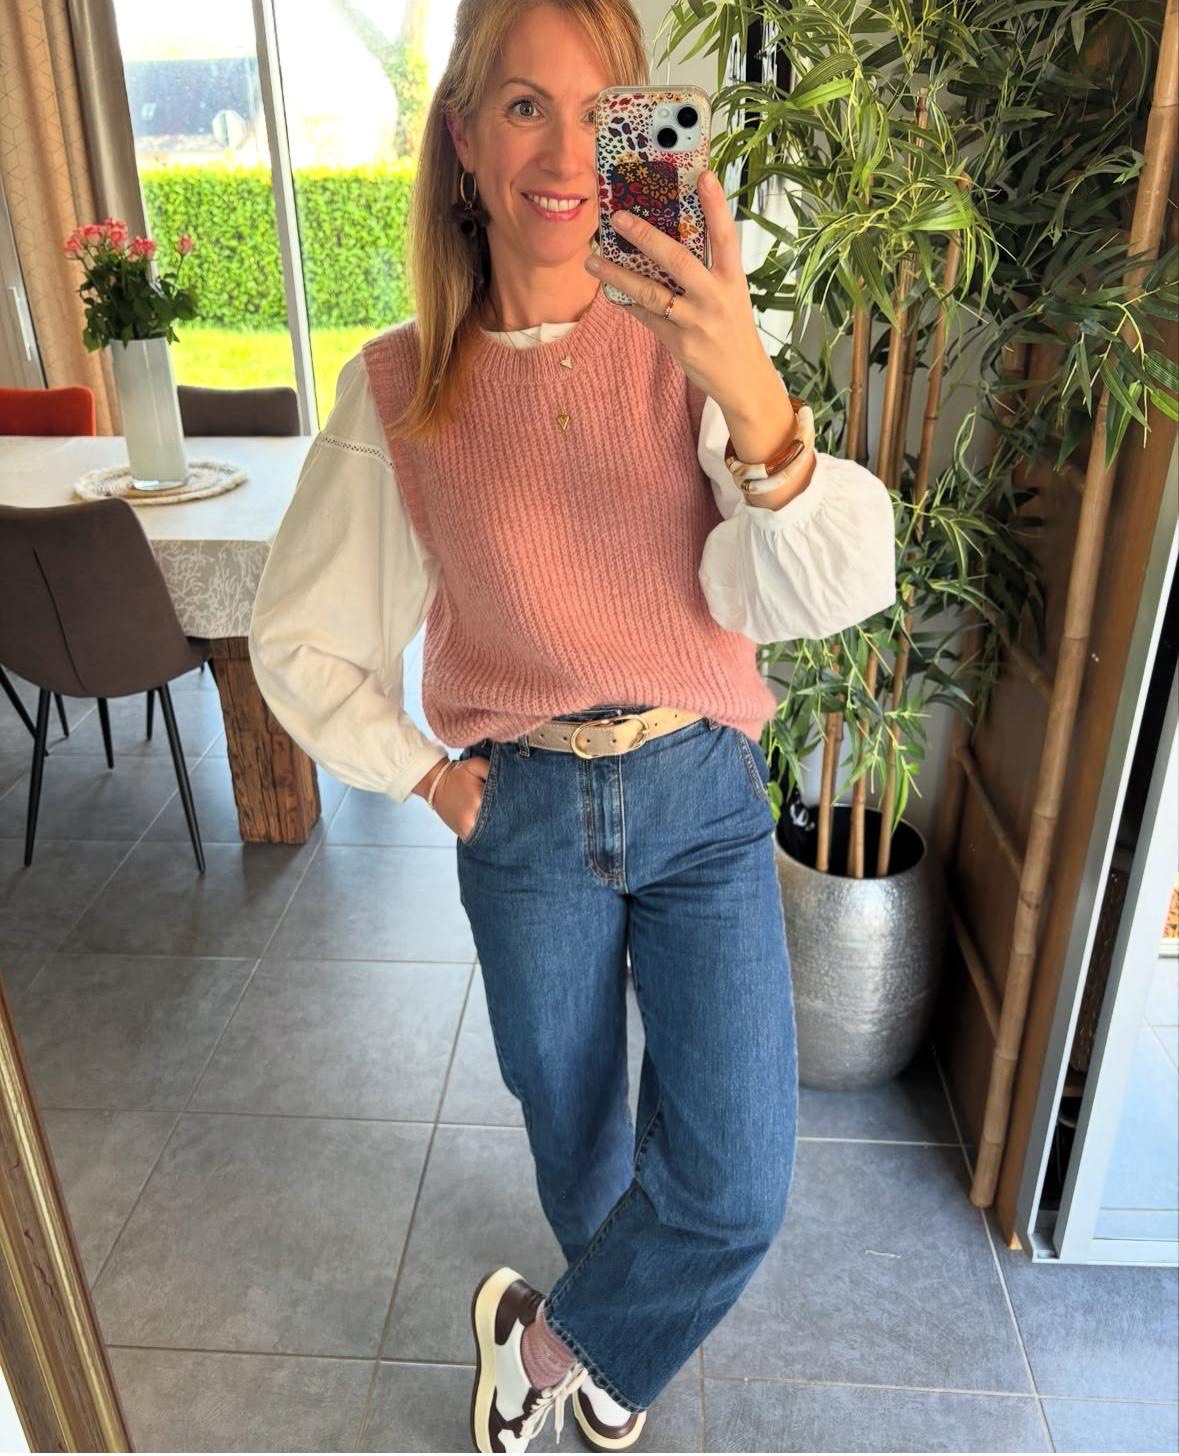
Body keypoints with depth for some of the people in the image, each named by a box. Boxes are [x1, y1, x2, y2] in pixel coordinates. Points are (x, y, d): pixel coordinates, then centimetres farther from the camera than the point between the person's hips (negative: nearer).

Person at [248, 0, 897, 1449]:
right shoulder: (399, 388, -6)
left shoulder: (690, 351, -6)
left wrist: (757, 402, -36)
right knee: (576, 1128, 21)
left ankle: (549, 1331, 31)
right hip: (525, 818, 0)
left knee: (737, 1190, -3)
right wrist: (428, 779, -2)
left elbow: (830, 592, -19)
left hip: (703, 798, 0)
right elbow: (295, 637, 3)